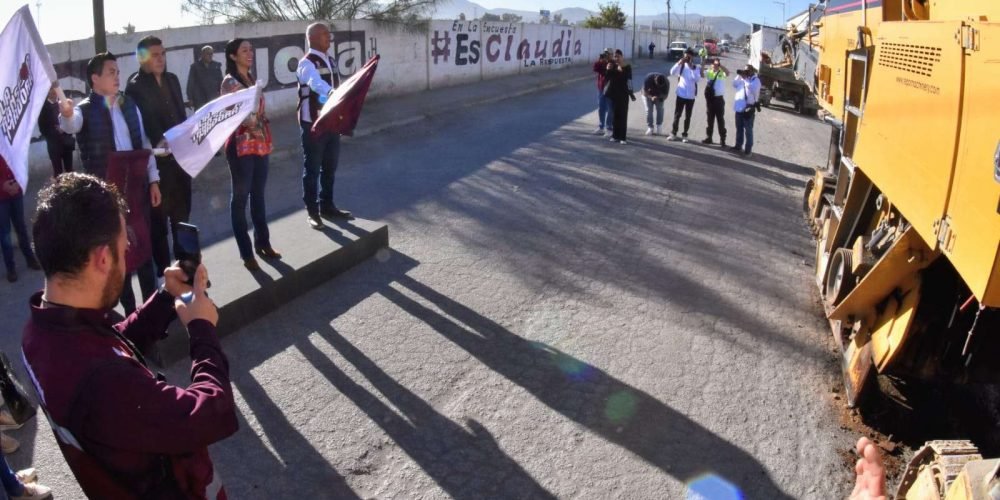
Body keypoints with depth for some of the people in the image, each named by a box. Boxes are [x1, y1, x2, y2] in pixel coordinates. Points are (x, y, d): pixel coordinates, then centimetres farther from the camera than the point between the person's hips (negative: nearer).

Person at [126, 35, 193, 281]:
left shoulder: (172, 79, 10)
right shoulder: (135, 87, -9)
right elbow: (141, 127, -17)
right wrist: (160, 145, -28)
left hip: (179, 156, 6)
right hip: (157, 160, -6)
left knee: (182, 214, 16)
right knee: (159, 217, 4)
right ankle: (164, 271, 14)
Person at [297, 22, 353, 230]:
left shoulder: (331, 62, 13)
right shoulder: (306, 63, -14)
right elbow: (317, 84, -35)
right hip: (313, 124, -8)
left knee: (330, 167, 15)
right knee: (312, 168, 2)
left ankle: (327, 206, 28)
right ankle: (312, 211, 10)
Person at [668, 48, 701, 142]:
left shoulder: (696, 68, 1)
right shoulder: (681, 66, 2)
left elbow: (697, 79, -16)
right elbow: (672, 73, -15)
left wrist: (692, 68, -23)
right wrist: (679, 63, -26)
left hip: (690, 96, 0)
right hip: (680, 95, 0)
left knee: (687, 117, 6)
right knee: (677, 115, 2)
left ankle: (685, 135, 13)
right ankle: (673, 133, 10)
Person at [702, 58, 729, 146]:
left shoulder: (722, 72, 0)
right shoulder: (708, 72, 5)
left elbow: (728, 73, -21)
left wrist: (720, 65, -26)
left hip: (719, 98, -2)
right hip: (710, 98, 2)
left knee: (720, 119, 2)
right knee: (710, 118, 10)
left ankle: (722, 139, 6)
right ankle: (708, 137, 17)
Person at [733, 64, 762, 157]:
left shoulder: (756, 80, -6)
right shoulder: (743, 78, 15)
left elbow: (754, 89, -21)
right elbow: (735, 85, 13)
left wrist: (745, 79, -20)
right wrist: (739, 75, 1)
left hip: (749, 108, -7)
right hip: (739, 107, 7)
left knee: (748, 130, -5)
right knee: (739, 128, 17)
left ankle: (748, 150, -4)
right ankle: (738, 146, 29)